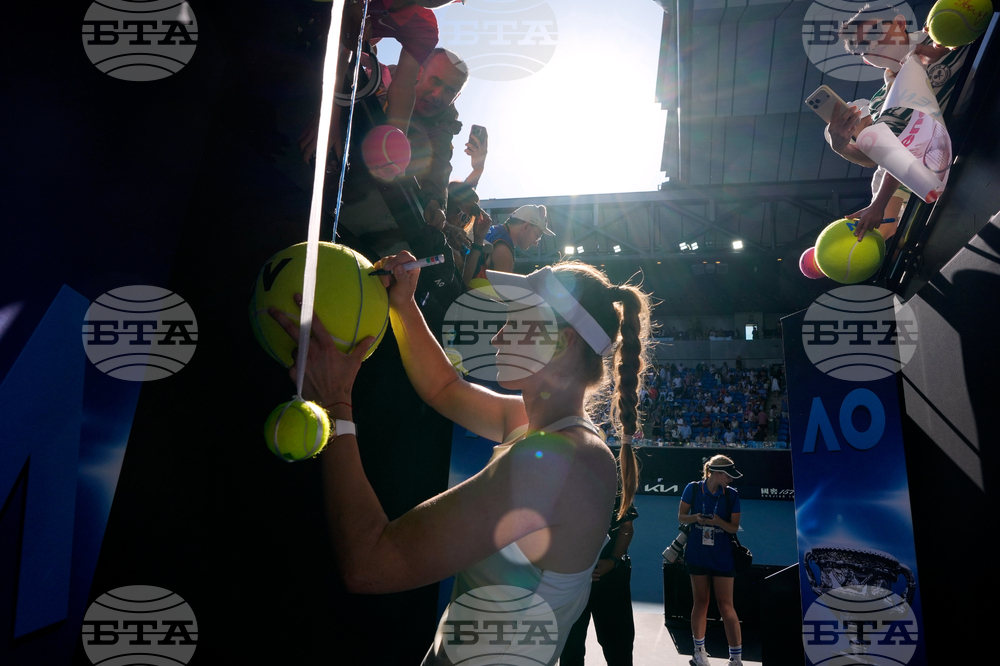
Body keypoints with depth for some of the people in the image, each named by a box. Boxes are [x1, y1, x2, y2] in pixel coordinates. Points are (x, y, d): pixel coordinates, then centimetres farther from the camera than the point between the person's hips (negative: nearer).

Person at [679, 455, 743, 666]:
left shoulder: (731, 495, -6)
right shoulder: (693, 489, -7)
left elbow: (734, 527, -4)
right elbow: (681, 517, 1)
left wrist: (718, 522, -25)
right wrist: (695, 517, -21)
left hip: (722, 557, 0)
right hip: (698, 555, 0)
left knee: (726, 606, -1)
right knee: (700, 602, 10)